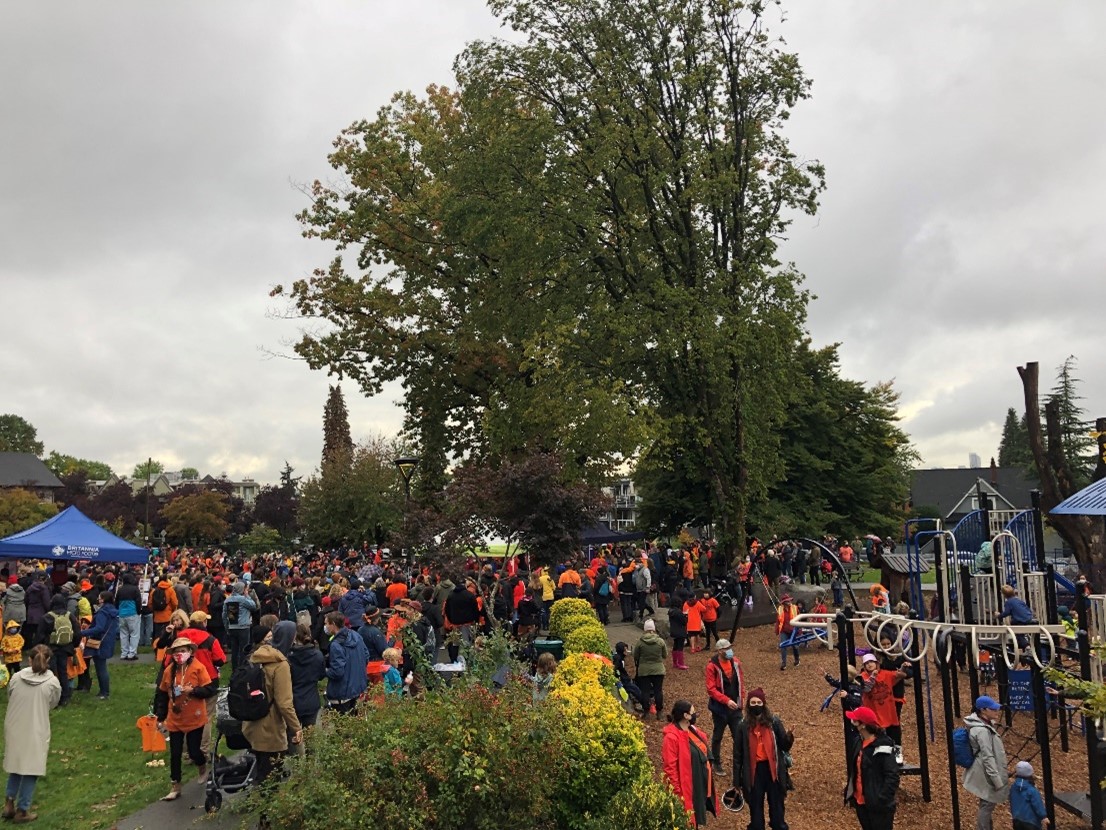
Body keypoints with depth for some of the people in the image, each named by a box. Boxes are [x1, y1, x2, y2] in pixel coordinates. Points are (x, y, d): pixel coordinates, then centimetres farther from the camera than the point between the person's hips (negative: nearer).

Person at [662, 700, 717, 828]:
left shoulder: (693, 730, 5)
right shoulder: (672, 737, -22)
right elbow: (670, 768, -22)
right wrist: (677, 793, -21)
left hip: (701, 787, 8)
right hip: (688, 789, -8)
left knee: (697, 819, 20)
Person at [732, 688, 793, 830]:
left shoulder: (774, 722, -4)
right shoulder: (743, 726, -3)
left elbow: (784, 746, -5)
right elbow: (738, 754, 1)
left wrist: (789, 737, -28)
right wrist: (737, 780, 1)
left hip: (772, 769, 0)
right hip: (753, 771, 0)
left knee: (776, 804, 12)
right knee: (755, 806, 11)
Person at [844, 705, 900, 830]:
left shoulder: (882, 747, -20)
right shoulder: (857, 742, 5)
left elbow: (892, 777, -22)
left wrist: (882, 800, -24)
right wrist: (849, 793, 12)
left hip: (878, 806, -8)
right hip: (860, 802, 8)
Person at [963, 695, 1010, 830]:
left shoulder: (984, 724, 6)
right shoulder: (982, 730, -25)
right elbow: (987, 757, -25)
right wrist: (997, 780, -23)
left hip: (987, 774, 10)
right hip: (987, 775, -10)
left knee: (987, 805, 19)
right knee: (987, 805, 0)